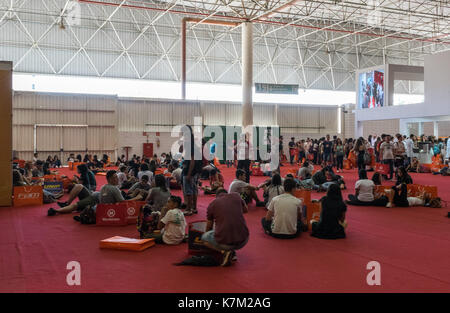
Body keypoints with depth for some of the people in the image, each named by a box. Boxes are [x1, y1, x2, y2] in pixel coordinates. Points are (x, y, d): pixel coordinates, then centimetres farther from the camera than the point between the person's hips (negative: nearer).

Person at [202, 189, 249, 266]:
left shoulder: (212, 204, 7)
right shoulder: (236, 196, 9)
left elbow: (209, 227, 22)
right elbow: (245, 210, 29)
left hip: (224, 242, -3)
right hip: (243, 240, 3)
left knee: (204, 237, 25)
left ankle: (224, 251, 4)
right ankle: (232, 252, 19)